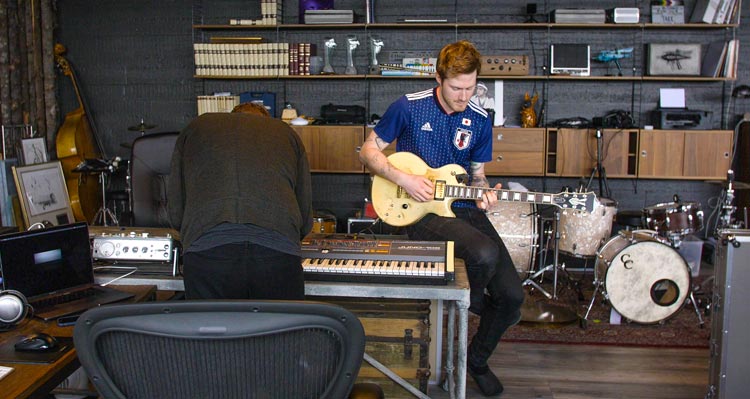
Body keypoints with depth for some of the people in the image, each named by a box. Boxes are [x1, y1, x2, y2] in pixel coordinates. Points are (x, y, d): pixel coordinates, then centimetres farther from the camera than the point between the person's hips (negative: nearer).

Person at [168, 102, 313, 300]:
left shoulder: (195, 127, 28)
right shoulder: (285, 132, 28)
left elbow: (175, 212, 25)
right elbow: (306, 219, 24)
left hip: (206, 249, 0)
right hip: (278, 251, 0)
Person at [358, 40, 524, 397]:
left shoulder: (479, 121, 7)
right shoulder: (408, 107, -5)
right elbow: (368, 151, 1)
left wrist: (483, 192, -7)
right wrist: (403, 179, -15)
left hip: (464, 207, 5)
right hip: (421, 211, -5)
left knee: (511, 296, -7)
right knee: (484, 254, -34)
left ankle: (477, 359, 22)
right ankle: (471, 302, 6)